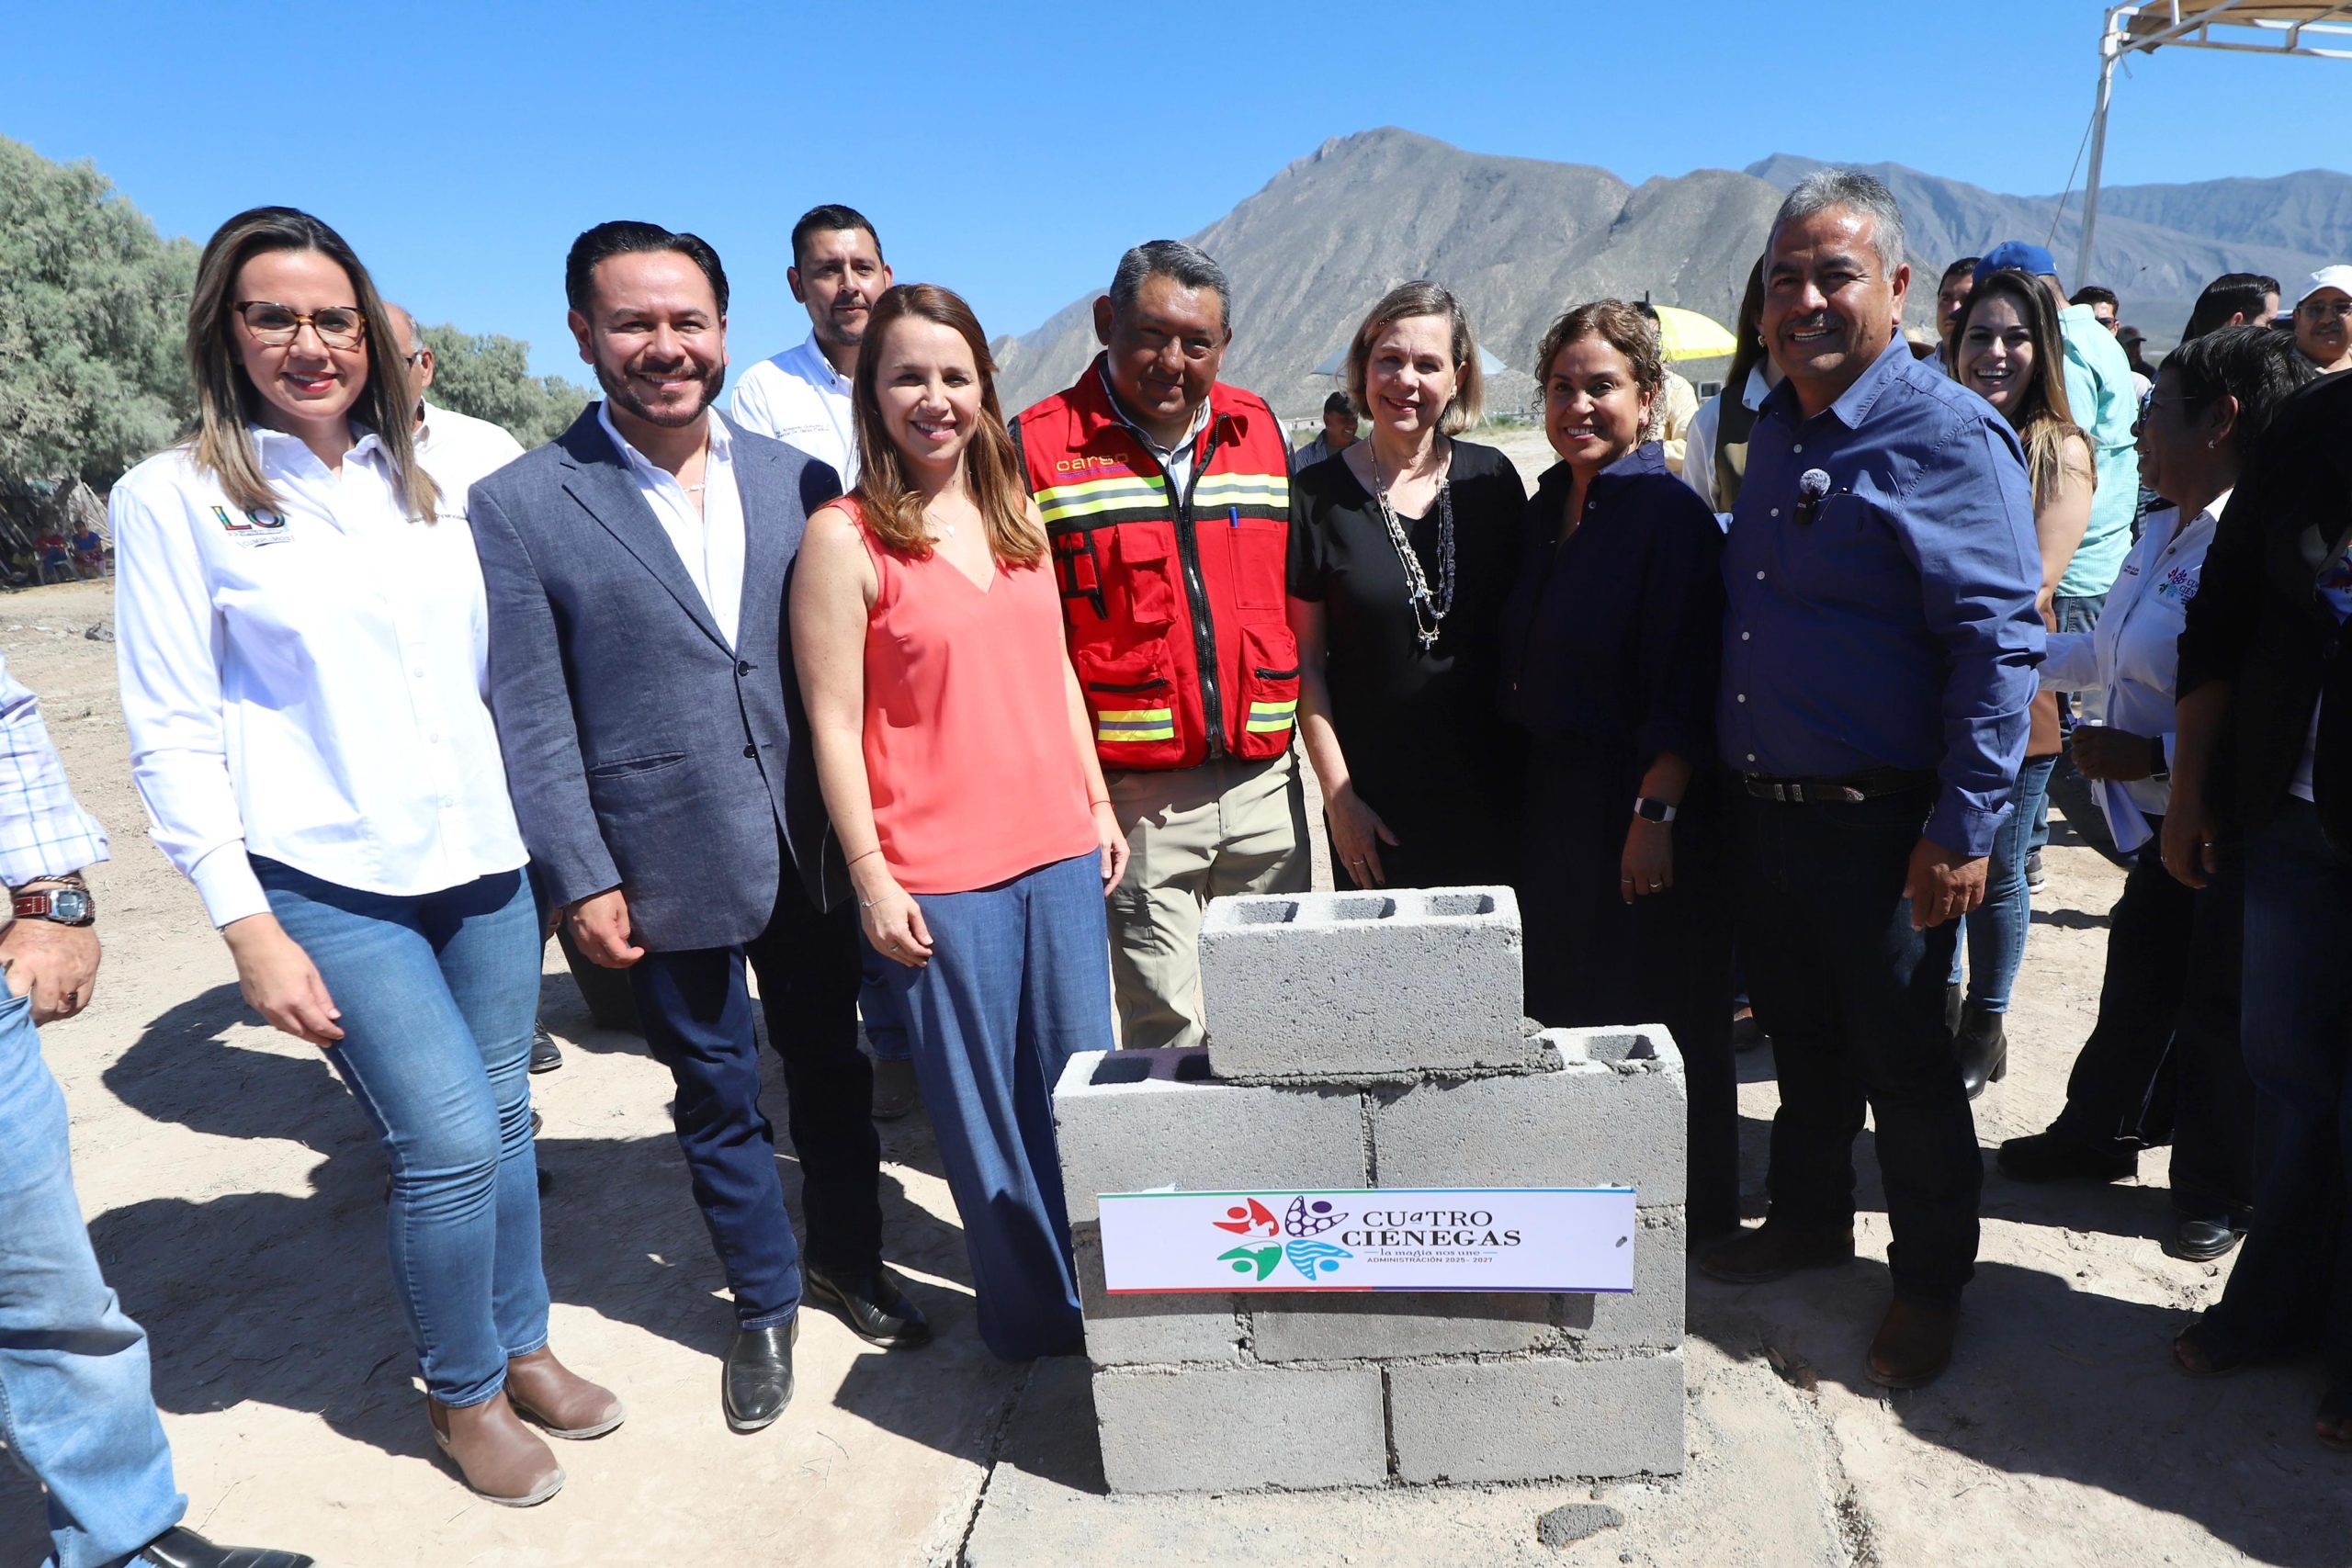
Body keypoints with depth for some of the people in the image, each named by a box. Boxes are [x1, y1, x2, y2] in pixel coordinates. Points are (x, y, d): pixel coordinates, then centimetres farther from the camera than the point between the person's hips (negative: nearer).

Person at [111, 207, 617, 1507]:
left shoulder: (416, 485, 11)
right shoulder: (176, 498, -3)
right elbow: (172, 736, -5)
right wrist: (249, 931, -11)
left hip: (483, 862, 5)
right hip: (331, 886, -4)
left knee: (504, 1118, 12)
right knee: (450, 1139, -6)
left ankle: (520, 1347, 33)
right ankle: (462, 1393, 19)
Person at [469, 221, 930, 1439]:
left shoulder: (799, 483, 2)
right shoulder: (520, 507, -7)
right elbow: (530, 718, -6)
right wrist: (581, 881, -9)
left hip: (811, 850, 3)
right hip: (670, 868, -2)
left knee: (831, 1069, 18)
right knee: (717, 1098, 14)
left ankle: (850, 1260, 41)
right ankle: (764, 1305, 35)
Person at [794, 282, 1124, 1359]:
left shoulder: (1016, 515, 9)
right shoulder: (844, 536, -7)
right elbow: (833, 722, -9)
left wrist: (1099, 804, 12)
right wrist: (871, 878, -11)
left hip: (1061, 847, 5)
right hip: (939, 872, -5)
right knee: (983, 1104, 8)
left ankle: (1102, 1292, 32)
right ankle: (1033, 1311, 28)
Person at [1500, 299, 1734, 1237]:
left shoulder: (1672, 515, -13)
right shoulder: (1544, 510, 10)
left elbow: (1686, 686, -18)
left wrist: (1655, 814, -22)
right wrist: (1534, 790, 11)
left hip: (1641, 804, -7)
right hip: (1553, 797, 8)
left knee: (1654, 1017, 4)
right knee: (1563, 1003, 16)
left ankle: (1691, 1217, 24)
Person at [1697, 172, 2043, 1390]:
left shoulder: (1949, 437, -12)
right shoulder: (1774, 429, 11)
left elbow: (1997, 643, -16)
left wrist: (1964, 830, -19)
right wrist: (1691, 769, 16)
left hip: (1878, 825, -7)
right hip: (1761, 811, 7)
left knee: (1901, 1060, 7)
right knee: (1800, 1037, 20)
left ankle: (1930, 1281, 27)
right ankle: (1807, 1220, 40)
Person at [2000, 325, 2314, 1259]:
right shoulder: (2164, 531, 7)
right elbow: (2110, 653, 19)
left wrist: (2154, 753, -28)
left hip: (2234, 832, -8)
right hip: (2162, 819, 8)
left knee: (2218, 1011, 7)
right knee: (2137, 986, 20)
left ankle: (2221, 1193, 27)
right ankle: (2099, 1135, 38)